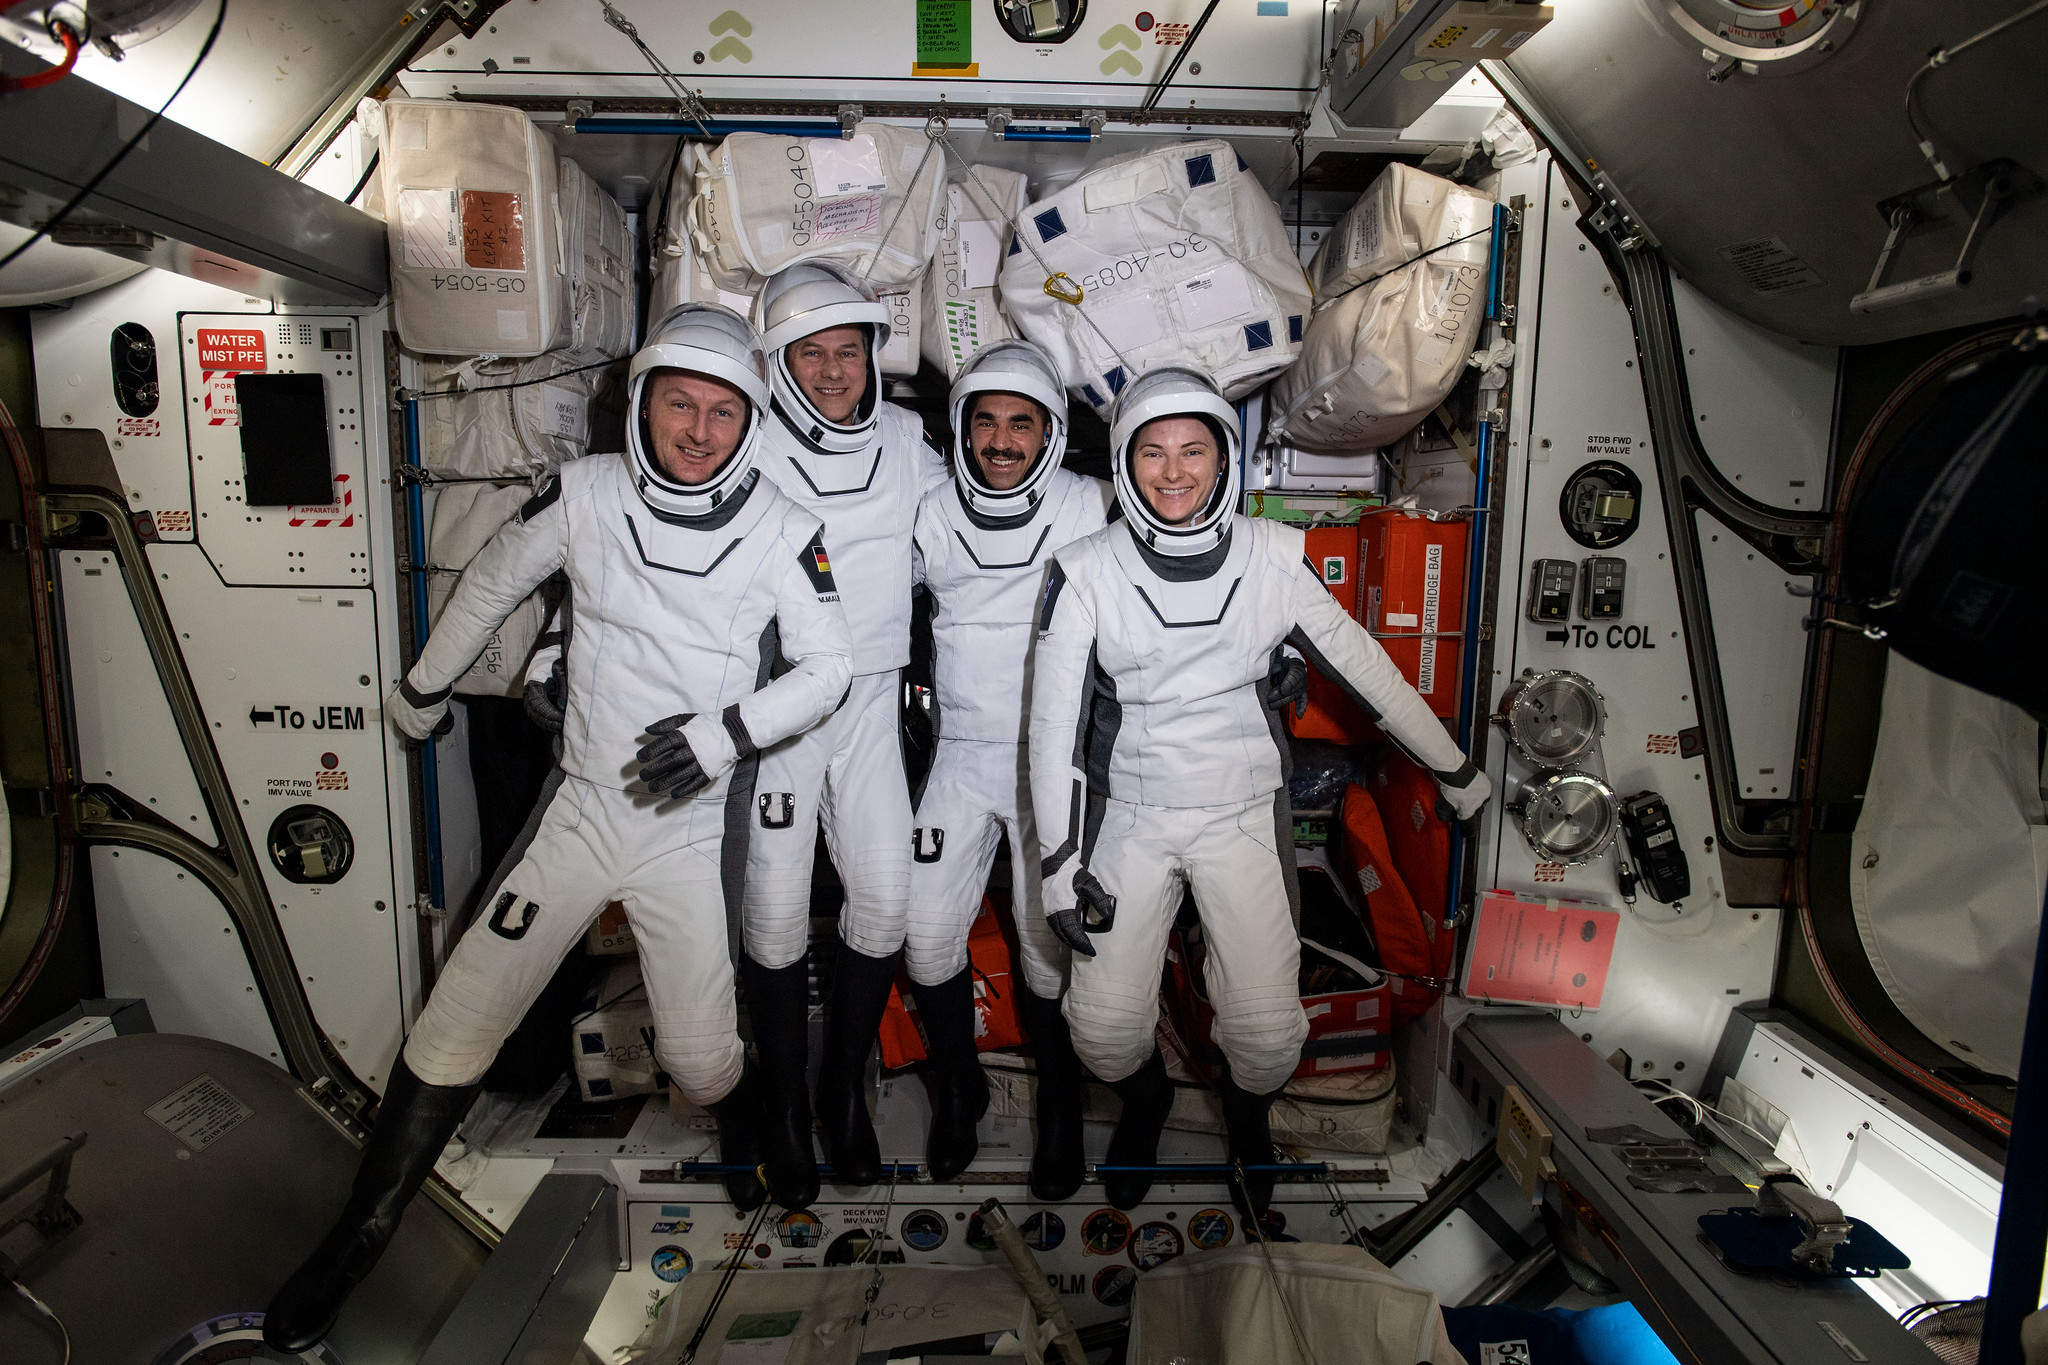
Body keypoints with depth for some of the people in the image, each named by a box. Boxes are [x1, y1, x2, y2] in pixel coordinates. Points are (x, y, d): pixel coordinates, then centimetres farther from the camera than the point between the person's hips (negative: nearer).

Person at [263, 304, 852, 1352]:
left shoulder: (781, 531, -10)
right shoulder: (584, 495, -6)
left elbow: (828, 664, -4)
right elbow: (494, 578, 12)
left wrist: (730, 732, -20)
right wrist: (425, 684, 24)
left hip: (689, 829, -1)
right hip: (580, 813, 2)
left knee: (699, 1060, -1)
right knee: (454, 1032, 1)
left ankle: (746, 1132, 36)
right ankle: (355, 1244, 22)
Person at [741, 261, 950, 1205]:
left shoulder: (905, 440, 4)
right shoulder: (749, 452, -10)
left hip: (872, 703, 4)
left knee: (884, 899, 3)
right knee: (775, 910, 2)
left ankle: (844, 1089, 26)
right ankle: (783, 1102, 24)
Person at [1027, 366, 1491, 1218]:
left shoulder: (1273, 558, -6)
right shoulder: (1085, 575, -8)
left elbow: (1362, 669, 4)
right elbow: (1055, 723, -6)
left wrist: (1455, 769, 14)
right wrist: (1061, 862, -8)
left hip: (1245, 813, 0)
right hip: (1130, 818, 0)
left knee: (1267, 1030, -7)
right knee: (1103, 1027, -4)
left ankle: (1247, 1117, 32)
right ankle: (1145, 1102, 35)